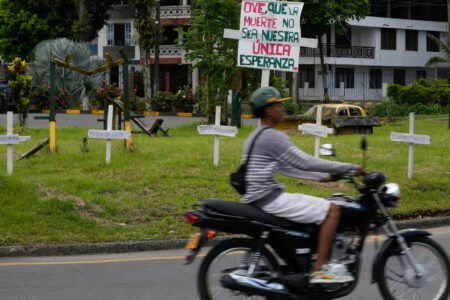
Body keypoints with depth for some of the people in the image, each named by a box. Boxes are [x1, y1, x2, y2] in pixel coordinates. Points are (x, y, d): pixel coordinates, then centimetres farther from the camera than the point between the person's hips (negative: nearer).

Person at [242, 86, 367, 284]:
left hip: (256, 198, 11)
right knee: (331, 210, -12)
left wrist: (322, 177, 20)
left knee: (319, 208, 26)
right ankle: (319, 270, -17)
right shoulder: (273, 137, -14)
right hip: (271, 199, -11)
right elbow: (307, 163, -15)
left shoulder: (255, 137, 19)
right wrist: (351, 168, -9)